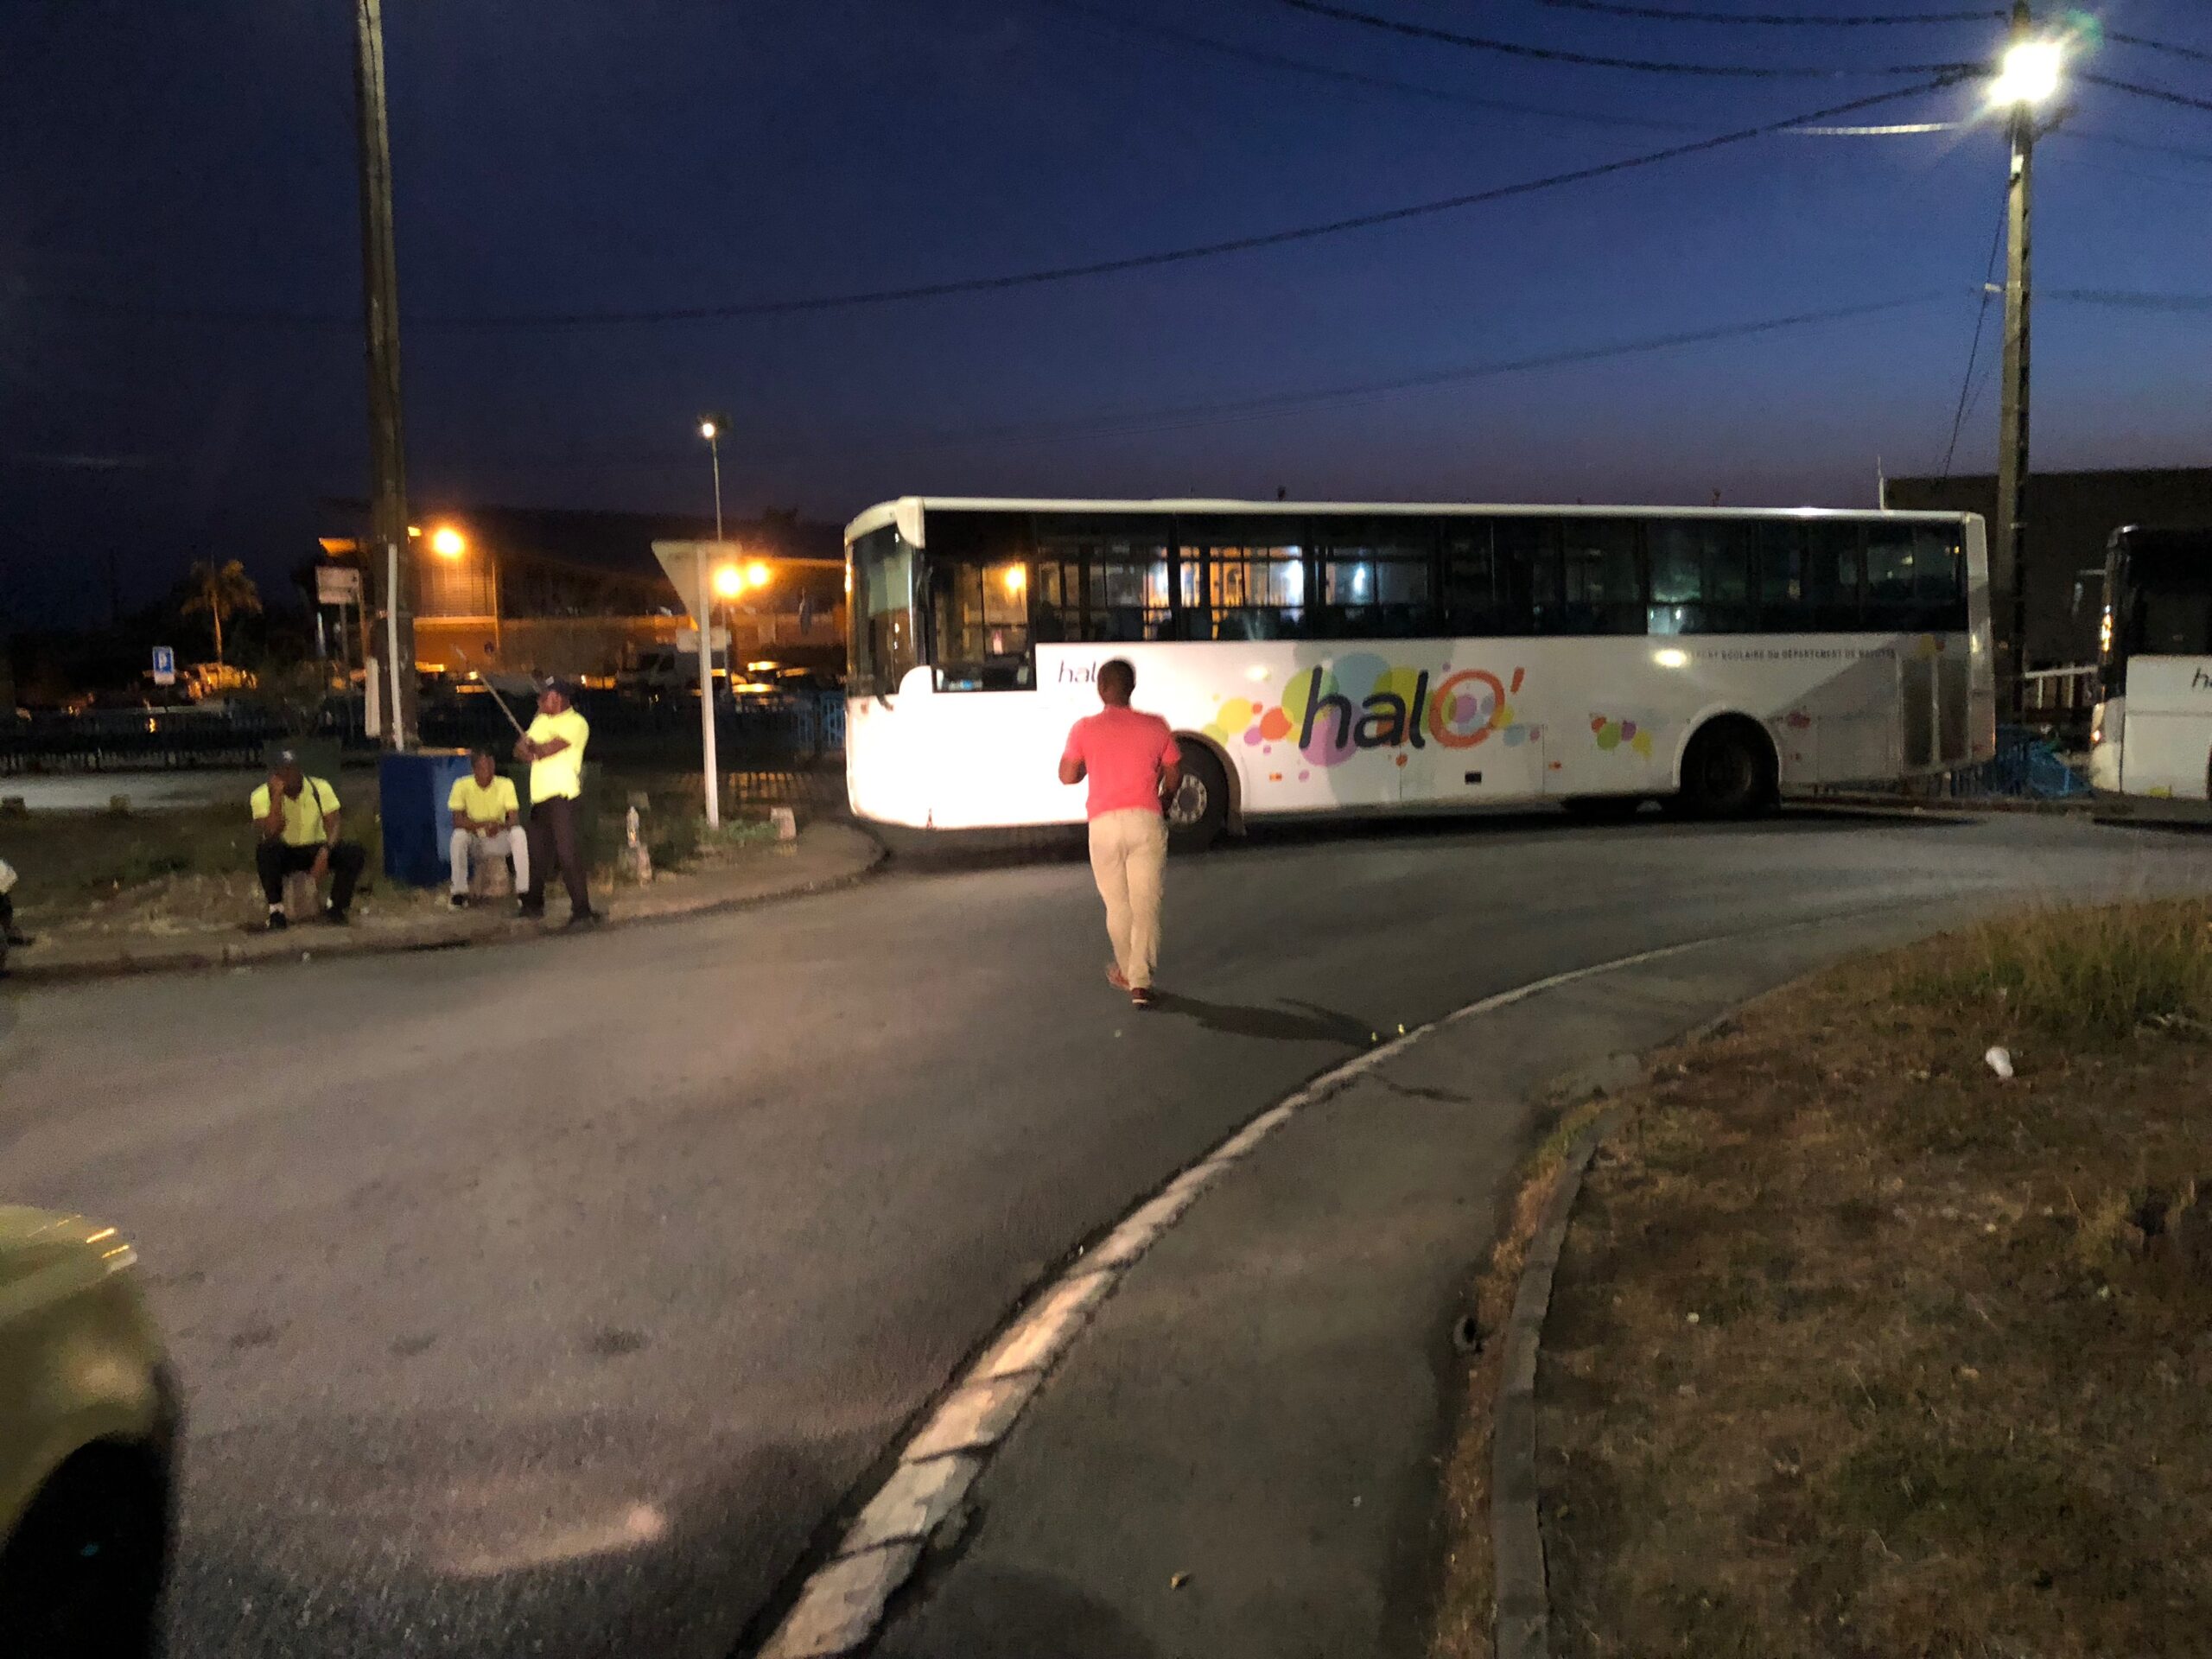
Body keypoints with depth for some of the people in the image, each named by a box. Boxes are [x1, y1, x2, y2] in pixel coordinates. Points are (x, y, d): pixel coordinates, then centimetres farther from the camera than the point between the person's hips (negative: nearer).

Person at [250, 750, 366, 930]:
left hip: (315, 850, 2)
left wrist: (325, 851, -34)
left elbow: (333, 826, -14)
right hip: (284, 854, -1)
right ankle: (276, 910, -21)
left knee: (354, 853, -25)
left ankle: (335, 906, -6)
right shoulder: (262, 796, -14)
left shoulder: (320, 789, -9)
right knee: (266, 850, -37)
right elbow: (272, 834, -27)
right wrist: (277, 794, -31)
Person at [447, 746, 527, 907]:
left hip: (500, 841, 0)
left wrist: (499, 826, -39)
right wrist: (486, 824, -34)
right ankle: (459, 892, -20)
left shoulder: (506, 784, -12)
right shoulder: (462, 786, -14)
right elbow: (458, 821, -18)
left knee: (519, 833, -29)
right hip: (474, 842, 0)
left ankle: (523, 890, -24)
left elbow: (515, 820, -16)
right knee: (459, 836, -32)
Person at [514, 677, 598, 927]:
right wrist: (534, 752, -9)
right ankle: (533, 904, 30)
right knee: (537, 853, 15)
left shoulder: (576, 723, -5)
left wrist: (531, 746, 6)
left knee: (567, 852, -13)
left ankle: (582, 910, -12)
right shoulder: (541, 721, 21)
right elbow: (520, 749, 14)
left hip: (563, 796, -8)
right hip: (540, 797, 8)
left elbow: (549, 749, -15)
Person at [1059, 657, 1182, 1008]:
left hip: (1105, 824, 0)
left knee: (1117, 903, 14)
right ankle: (1141, 981, -5)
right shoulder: (1154, 726, 3)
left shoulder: (1085, 729, 0)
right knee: (1146, 903, 2)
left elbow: (1067, 776, 1)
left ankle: (1127, 972, 27)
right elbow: (1174, 776, 9)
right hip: (1146, 821, 0)